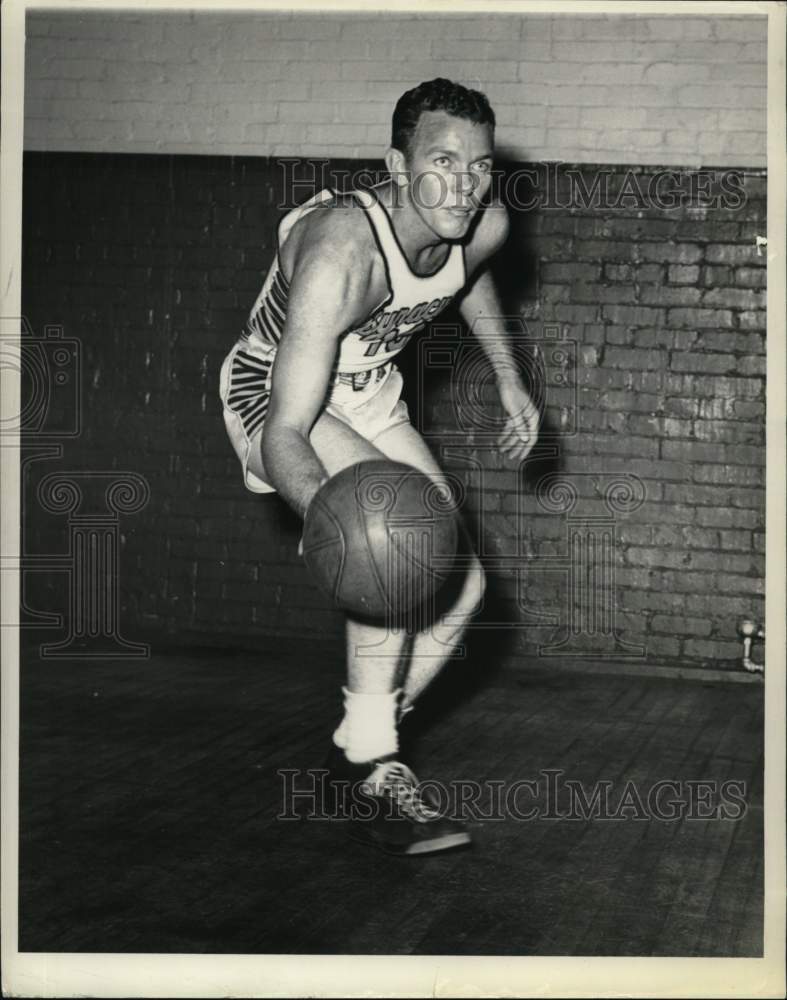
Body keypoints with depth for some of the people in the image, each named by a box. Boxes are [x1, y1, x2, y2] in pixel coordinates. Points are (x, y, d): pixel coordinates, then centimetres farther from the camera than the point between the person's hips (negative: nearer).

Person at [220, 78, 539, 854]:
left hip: (368, 399, 7)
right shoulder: (342, 251, -38)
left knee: (462, 584, 2)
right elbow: (285, 433, -41)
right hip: (273, 394, -7)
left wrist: (508, 379, 15)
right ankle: (374, 768, -20)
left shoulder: (485, 227, -16)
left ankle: (357, 751, 18)